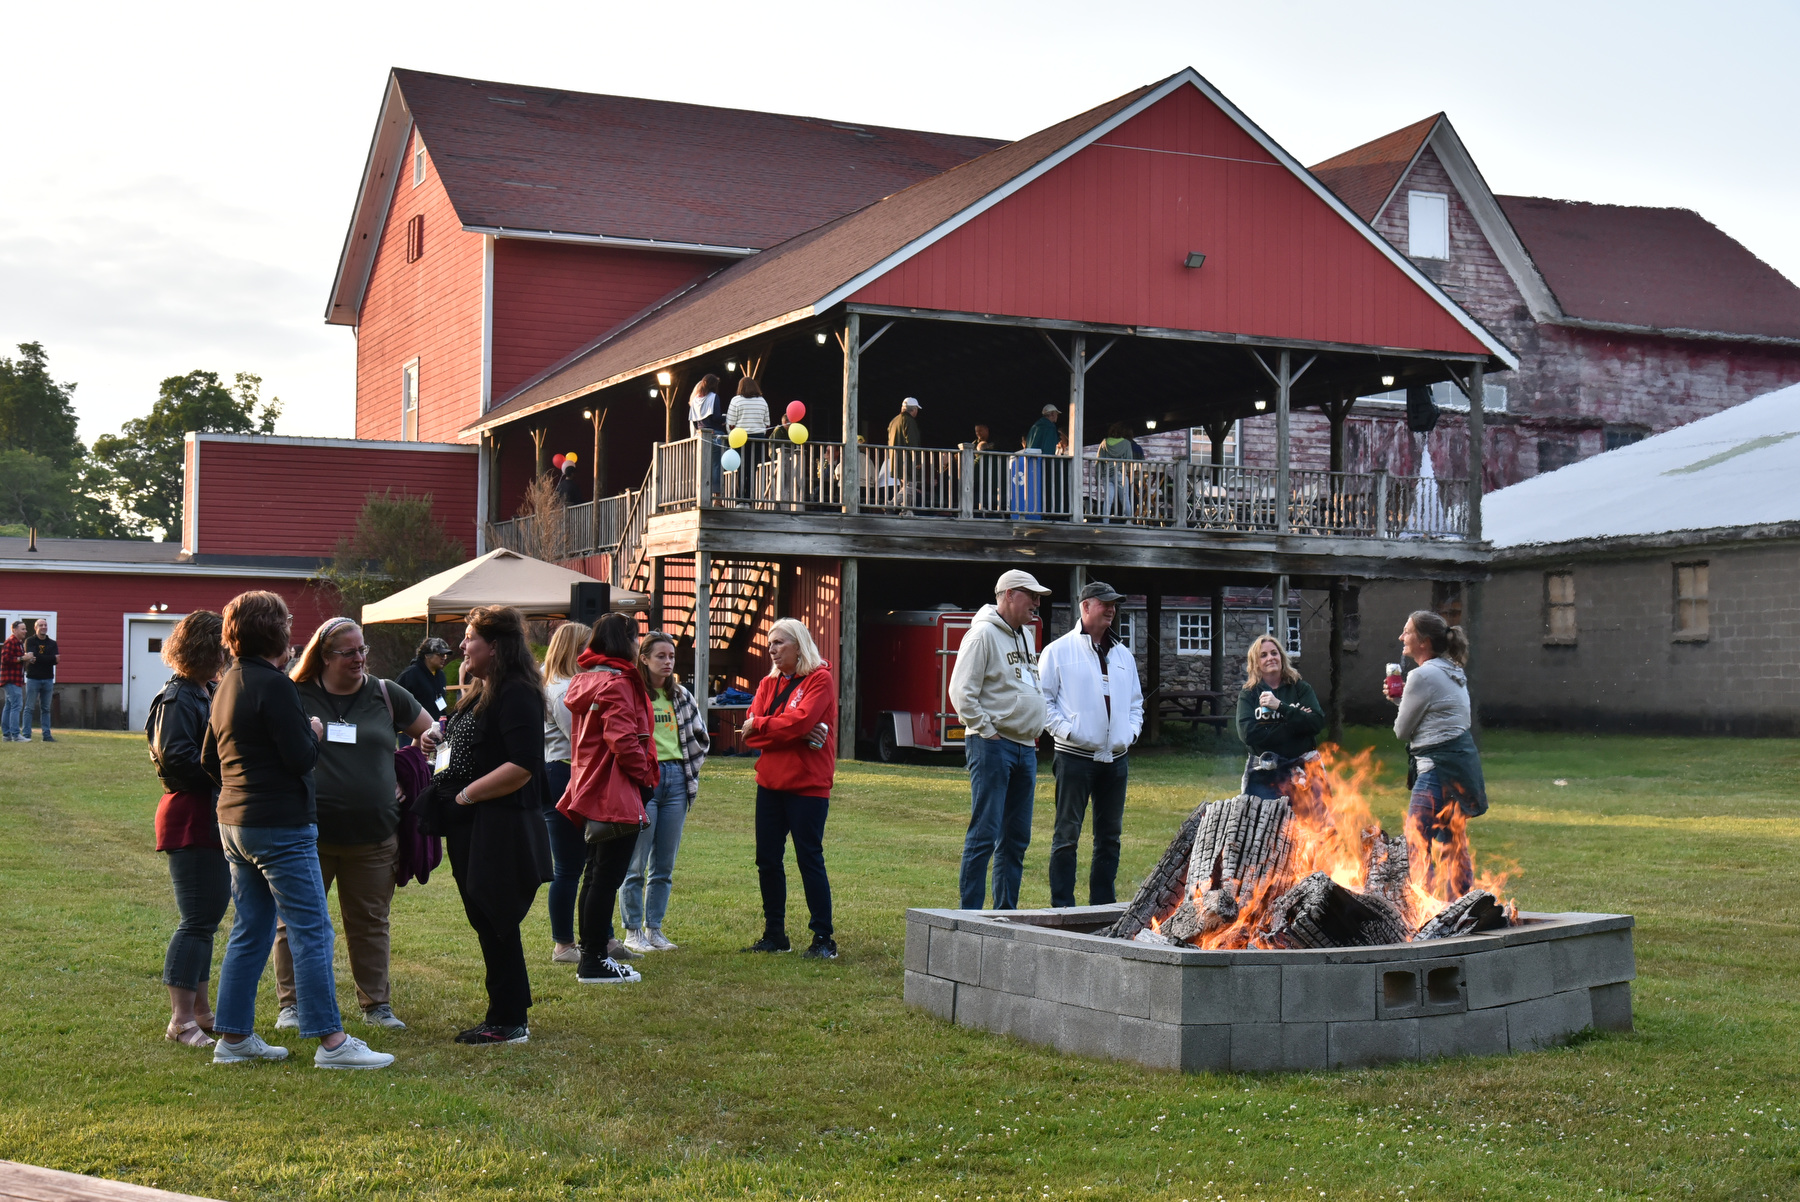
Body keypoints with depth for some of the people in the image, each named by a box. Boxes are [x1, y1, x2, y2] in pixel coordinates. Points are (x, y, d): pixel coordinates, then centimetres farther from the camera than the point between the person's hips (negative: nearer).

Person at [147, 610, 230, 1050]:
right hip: (191, 819, -10)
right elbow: (176, 758, -22)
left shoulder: (207, 694, 16)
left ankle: (199, 1009, 22)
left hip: (212, 820, 10)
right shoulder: (177, 699, -14)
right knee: (197, 920, -8)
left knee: (209, 915, 14)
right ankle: (181, 1019, -3)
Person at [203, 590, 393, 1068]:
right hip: (280, 825, -10)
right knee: (312, 931, -6)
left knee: (250, 931, 14)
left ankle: (233, 1036, 17)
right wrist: (316, 733, 0)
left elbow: (209, 758, 19)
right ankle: (331, 1040, -5)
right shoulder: (274, 685, -16)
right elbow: (300, 757, -19)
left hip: (234, 822, 10)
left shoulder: (228, 684, 13)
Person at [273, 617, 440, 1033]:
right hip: (308, 834, -2)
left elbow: (431, 729, 17)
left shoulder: (385, 694, 7)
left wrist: (433, 735, -6)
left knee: (370, 923, 11)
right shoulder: (296, 697, 1)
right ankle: (291, 1004, 16)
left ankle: (376, 1003, 22)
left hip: (373, 836, 2)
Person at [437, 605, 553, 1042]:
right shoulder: (479, 692, 16)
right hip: (470, 828, 10)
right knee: (487, 924, 14)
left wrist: (465, 794, -18)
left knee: (496, 924, -3)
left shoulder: (517, 694, -16)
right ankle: (504, 1016, 23)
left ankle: (509, 1022, 6)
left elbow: (522, 767, -24)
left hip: (501, 830, -10)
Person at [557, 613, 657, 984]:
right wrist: (643, 777, -11)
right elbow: (623, 740, -24)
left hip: (590, 791, 10)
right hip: (616, 796, -10)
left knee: (595, 875, 17)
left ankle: (591, 955, 24)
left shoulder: (586, 682, 14)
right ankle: (595, 962, -2)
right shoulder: (616, 684, -16)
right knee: (606, 877, -5)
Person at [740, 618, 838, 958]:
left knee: (809, 859, -4)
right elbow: (750, 734, 0)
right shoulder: (768, 684, 14)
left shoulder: (819, 680, -5)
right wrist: (798, 735, -14)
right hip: (770, 784, 7)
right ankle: (775, 934, 19)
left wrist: (758, 725, -6)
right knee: (768, 861, 9)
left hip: (807, 786, -7)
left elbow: (800, 720, -20)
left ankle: (823, 939, 3)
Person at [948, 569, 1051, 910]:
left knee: (1016, 838, 11)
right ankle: (970, 915, -5)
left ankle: (1006, 912, 17)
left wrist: (1035, 732, 16)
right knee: (984, 835, -8)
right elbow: (961, 693, -15)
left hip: (1025, 748, 9)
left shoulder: (1024, 636, 18)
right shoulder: (983, 634, -9)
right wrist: (987, 731, -15)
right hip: (993, 747, -9)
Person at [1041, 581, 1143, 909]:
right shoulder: (1059, 651, 1)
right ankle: (1062, 907, 1)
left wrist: (1130, 732, 6)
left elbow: (1136, 703, 23)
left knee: (1109, 836, 9)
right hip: (1075, 756, -5)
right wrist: (1066, 731, -13)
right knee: (1067, 834, -3)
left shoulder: (1123, 655, 17)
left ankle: (1102, 906, 16)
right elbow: (1043, 700, -2)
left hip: (1115, 758, 5)